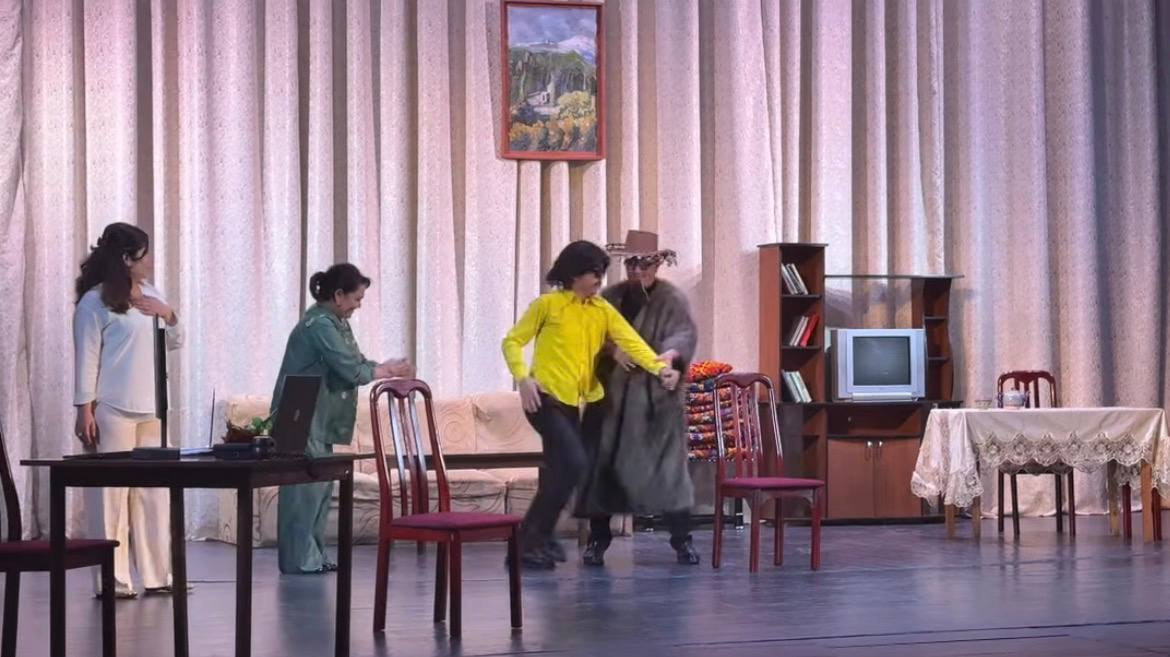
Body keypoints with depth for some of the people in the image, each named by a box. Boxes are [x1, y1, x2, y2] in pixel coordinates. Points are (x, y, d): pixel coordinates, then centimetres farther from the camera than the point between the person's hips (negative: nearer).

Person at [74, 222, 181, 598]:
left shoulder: (150, 296, 13)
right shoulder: (95, 301, -7)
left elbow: (175, 343, 21)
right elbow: (86, 358, -9)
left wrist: (169, 316, 1)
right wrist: (85, 410, -13)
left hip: (149, 408, 7)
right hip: (112, 410, -7)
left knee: (154, 491, 8)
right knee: (111, 492, -4)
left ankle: (157, 574, 15)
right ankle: (112, 579, 0)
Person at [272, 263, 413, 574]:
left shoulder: (336, 323, 13)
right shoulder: (319, 324, -19)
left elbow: (356, 361, 13)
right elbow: (352, 371, -22)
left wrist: (388, 367, -3)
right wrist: (387, 371, -8)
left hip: (319, 420, 10)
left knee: (320, 486, 11)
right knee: (304, 487, -8)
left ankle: (312, 555, 16)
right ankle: (299, 559, -4)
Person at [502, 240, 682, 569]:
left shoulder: (603, 310, 8)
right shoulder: (548, 304, -6)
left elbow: (631, 342, -4)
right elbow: (513, 341, -4)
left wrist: (659, 367, -21)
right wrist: (523, 378, -20)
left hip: (576, 403, 7)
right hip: (546, 398, -7)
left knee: (559, 470, 14)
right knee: (573, 464, -19)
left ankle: (538, 538, 29)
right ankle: (527, 541, -12)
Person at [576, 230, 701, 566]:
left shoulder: (672, 298, -1)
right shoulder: (610, 297, 10)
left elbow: (685, 333, -17)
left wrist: (670, 355, -39)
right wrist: (612, 350, -19)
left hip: (657, 398, -3)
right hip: (611, 396, 3)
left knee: (667, 467, -6)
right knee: (602, 465, 2)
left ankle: (682, 539, 2)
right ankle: (597, 539, 11)